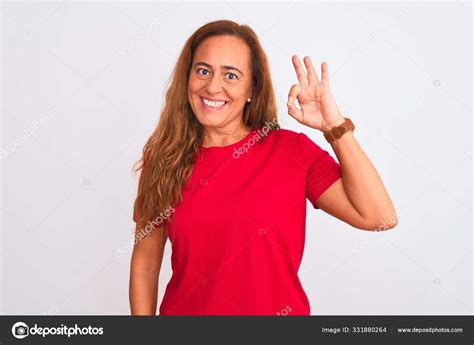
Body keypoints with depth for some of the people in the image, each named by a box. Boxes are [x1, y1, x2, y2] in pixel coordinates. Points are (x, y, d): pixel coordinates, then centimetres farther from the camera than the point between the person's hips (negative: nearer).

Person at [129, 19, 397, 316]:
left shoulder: (292, 149, -10)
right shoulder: (163, 157, -7)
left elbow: (379, 217, -19)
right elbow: (145, 261, -2)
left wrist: (335, 126, -22)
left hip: (278, 308, 0)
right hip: (184, 308, 1)